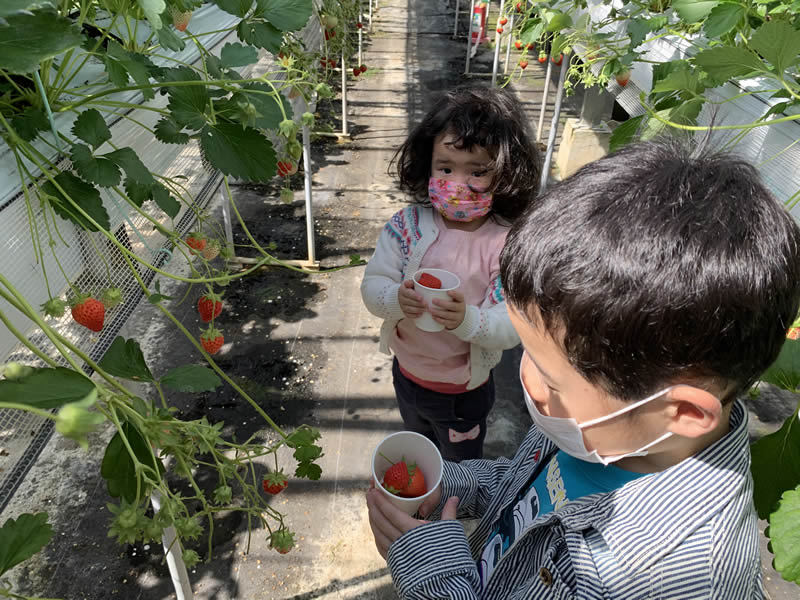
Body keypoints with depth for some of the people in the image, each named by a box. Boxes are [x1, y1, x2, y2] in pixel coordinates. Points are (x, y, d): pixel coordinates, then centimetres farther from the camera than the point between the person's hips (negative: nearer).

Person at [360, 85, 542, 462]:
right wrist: (396, 299, -37)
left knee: (460, 465, 26)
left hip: (464, 390, -3)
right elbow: (372, 285, -16)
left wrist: (467, 320, -44)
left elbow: (512, 326, -26)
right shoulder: (408, 224, -16)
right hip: (407, 373, 4)